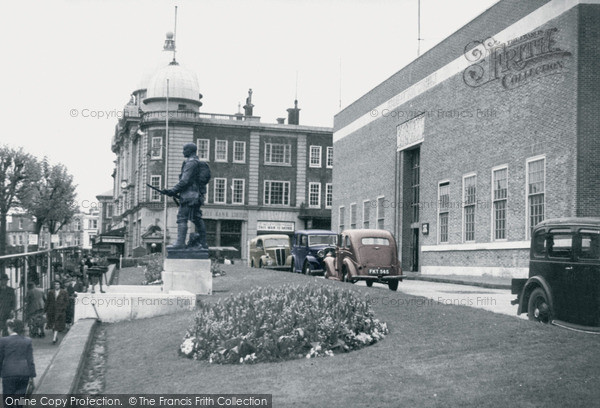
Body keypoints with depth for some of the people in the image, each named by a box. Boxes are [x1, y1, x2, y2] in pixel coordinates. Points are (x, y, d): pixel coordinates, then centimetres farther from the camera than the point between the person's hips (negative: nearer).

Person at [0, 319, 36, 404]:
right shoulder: (27, 341, 3)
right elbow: (30, 360, 1)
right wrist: (32, 376, 5)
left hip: (9, 374, -3)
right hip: (24, 373, 3)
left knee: (8, 401, 3)